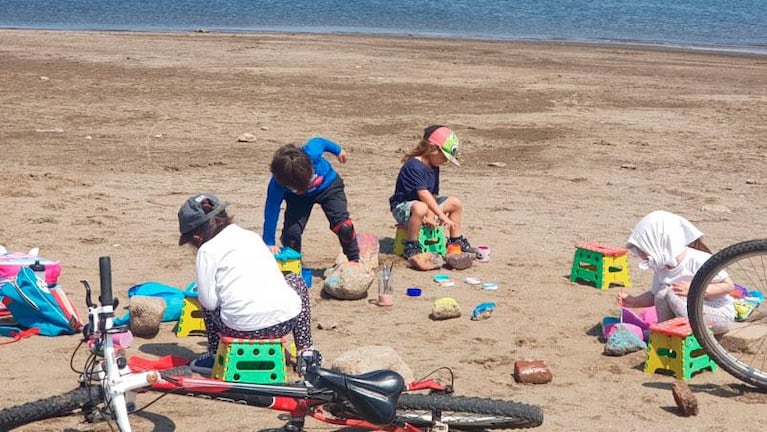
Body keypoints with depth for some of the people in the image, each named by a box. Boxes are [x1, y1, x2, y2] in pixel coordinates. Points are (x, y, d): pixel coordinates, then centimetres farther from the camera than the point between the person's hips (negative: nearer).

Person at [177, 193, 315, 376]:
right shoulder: (252, 236, 21)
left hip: (244, 328, -3)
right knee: (296, 281, 36)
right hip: (286, 320, 3)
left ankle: (215, 357, 25)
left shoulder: (207, 250, 4)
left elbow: (209, 302, -1)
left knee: (208, 302, 26)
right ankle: (306, 351, 32)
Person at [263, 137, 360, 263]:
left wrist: (338, 150, 4)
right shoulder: (277, 184, -37)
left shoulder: (311, 153, -40)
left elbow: (319, 141, -17)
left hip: (328, 185, 0)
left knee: (344, 226, -17)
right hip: (298, 198, 1)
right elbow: (271, 211, -30)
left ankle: (355, 260, 4)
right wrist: (270, 243, -29)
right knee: (291, 232, -16)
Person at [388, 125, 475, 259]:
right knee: (420, 208, -44)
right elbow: (423, 194, -31)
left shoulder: (434, 168, 6)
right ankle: (411, 246, -28)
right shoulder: (413, 166, -24)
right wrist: (442, 216, -32)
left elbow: (433, 194, 0)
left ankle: (456, 240, 23)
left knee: (456, 203, 9)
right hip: (402, 207, -10)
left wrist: (430, 216, -17)